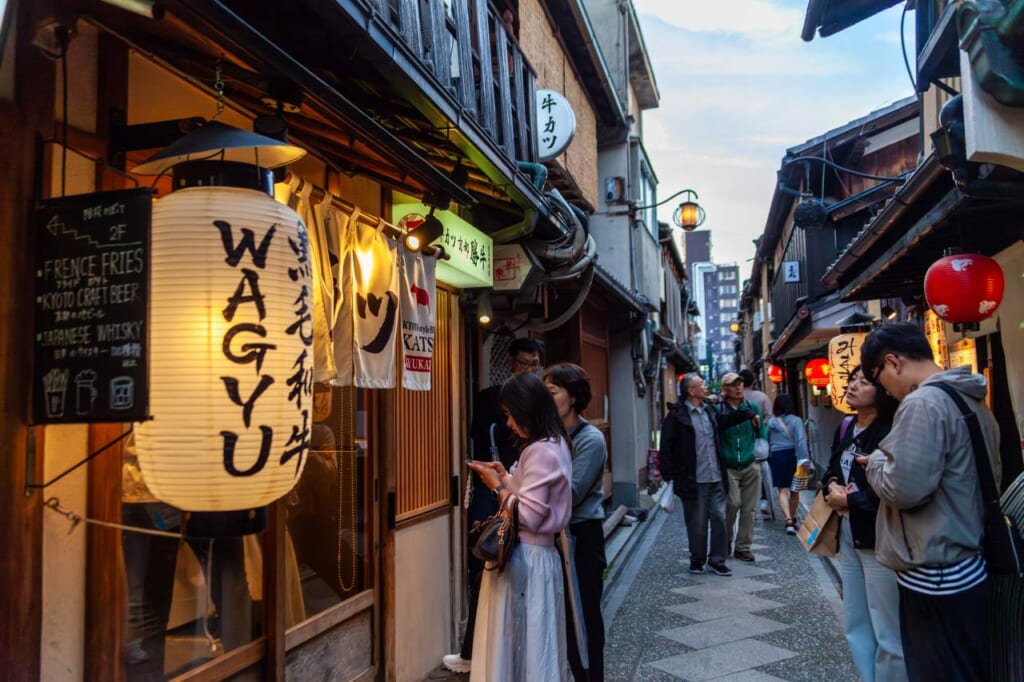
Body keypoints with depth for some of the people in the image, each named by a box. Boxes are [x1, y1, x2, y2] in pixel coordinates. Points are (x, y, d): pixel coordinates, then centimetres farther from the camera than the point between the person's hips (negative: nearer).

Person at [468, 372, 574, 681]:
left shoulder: (540, 452, -19)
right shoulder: (554, 445, 11)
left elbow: (530, 515, -21)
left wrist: (497, 487, -10)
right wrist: (506, 477, 10)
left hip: (526, 558, -10)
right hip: (536, 554, 10)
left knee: (518, 641, 3)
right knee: (531, 642, 18)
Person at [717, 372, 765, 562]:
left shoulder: (752, 408, 5)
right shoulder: (718, 410, -5)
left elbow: (762, 436, 13)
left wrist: (758, 424, -4)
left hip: (751, 466, 3)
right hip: (728, 467, -3)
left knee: (749, 508, 6)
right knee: (733, 503, -14)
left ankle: (743, 547, 20)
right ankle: (725, 540, 11)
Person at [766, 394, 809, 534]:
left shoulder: (771, 422, 3)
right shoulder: (796, 420, -5)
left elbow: (767, 441, 8)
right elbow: (801, 441, -14)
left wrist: (769, 457, 19)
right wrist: (804, 459, -16)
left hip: (776, 456, 0)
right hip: (792, 455, 0)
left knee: (782, 491, 0)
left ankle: (789, 520, -20)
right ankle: (792, 518, 33)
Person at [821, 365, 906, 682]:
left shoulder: (891, 433, -18)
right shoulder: (846, 427, 8)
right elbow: (831, 469, 18)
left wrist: (850, 501, -15)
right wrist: (832, 486, -4)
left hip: (880, 539, -9)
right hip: (849, 534, 9)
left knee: (888, 632, 4)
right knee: (855, 624, 20)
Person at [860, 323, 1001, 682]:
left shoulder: (922, 402, -20)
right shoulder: (973, 400, 11)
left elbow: (903, 488, -26)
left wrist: (876, 461, -6)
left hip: (935, 577, -9)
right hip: (970, 567, 9)